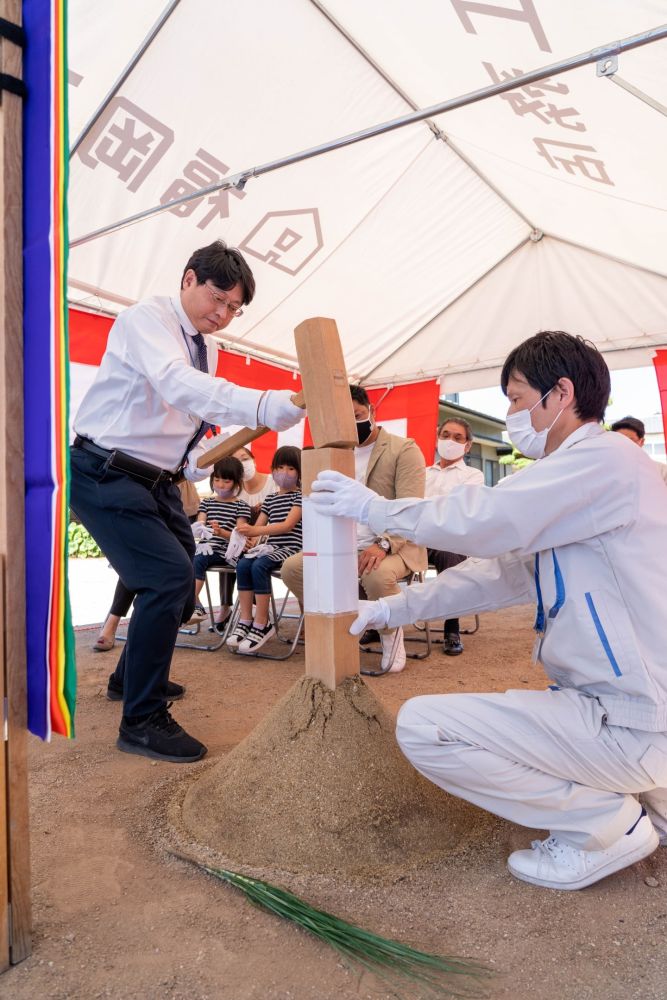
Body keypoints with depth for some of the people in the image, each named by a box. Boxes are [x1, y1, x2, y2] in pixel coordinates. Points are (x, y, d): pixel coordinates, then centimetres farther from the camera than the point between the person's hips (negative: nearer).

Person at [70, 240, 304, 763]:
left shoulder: (207, 347, 10)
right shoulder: (146, 319, -16)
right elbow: (179, 385, -37)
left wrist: (197, 459, -4)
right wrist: (266, 406, -50)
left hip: (158, 480, 9)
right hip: (107, 476, -9)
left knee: (180, 583, 16)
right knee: (170, 578, -20)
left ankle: (132, 675, 41)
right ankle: (142, 720, -4)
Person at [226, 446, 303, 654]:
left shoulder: (299, 496, 0)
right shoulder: (270, 499, 20)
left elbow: (288, 525, -14)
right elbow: (258, 526, 16)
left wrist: (256, 530, -24)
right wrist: (251, 539, -8)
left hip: (290, 548, -6)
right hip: (270, 547, 6)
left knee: (259, 566, -31)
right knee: (243, 564, -23)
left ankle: (261, 625, -24)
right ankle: (245, 621, -19)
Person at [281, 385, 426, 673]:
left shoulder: (404, 449, -4)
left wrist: (383, 544, -30)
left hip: (394, 546, -6)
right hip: (348, 547, 6)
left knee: (377, 575, -39)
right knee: (292, 568, -12)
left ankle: (390, 632, -6)